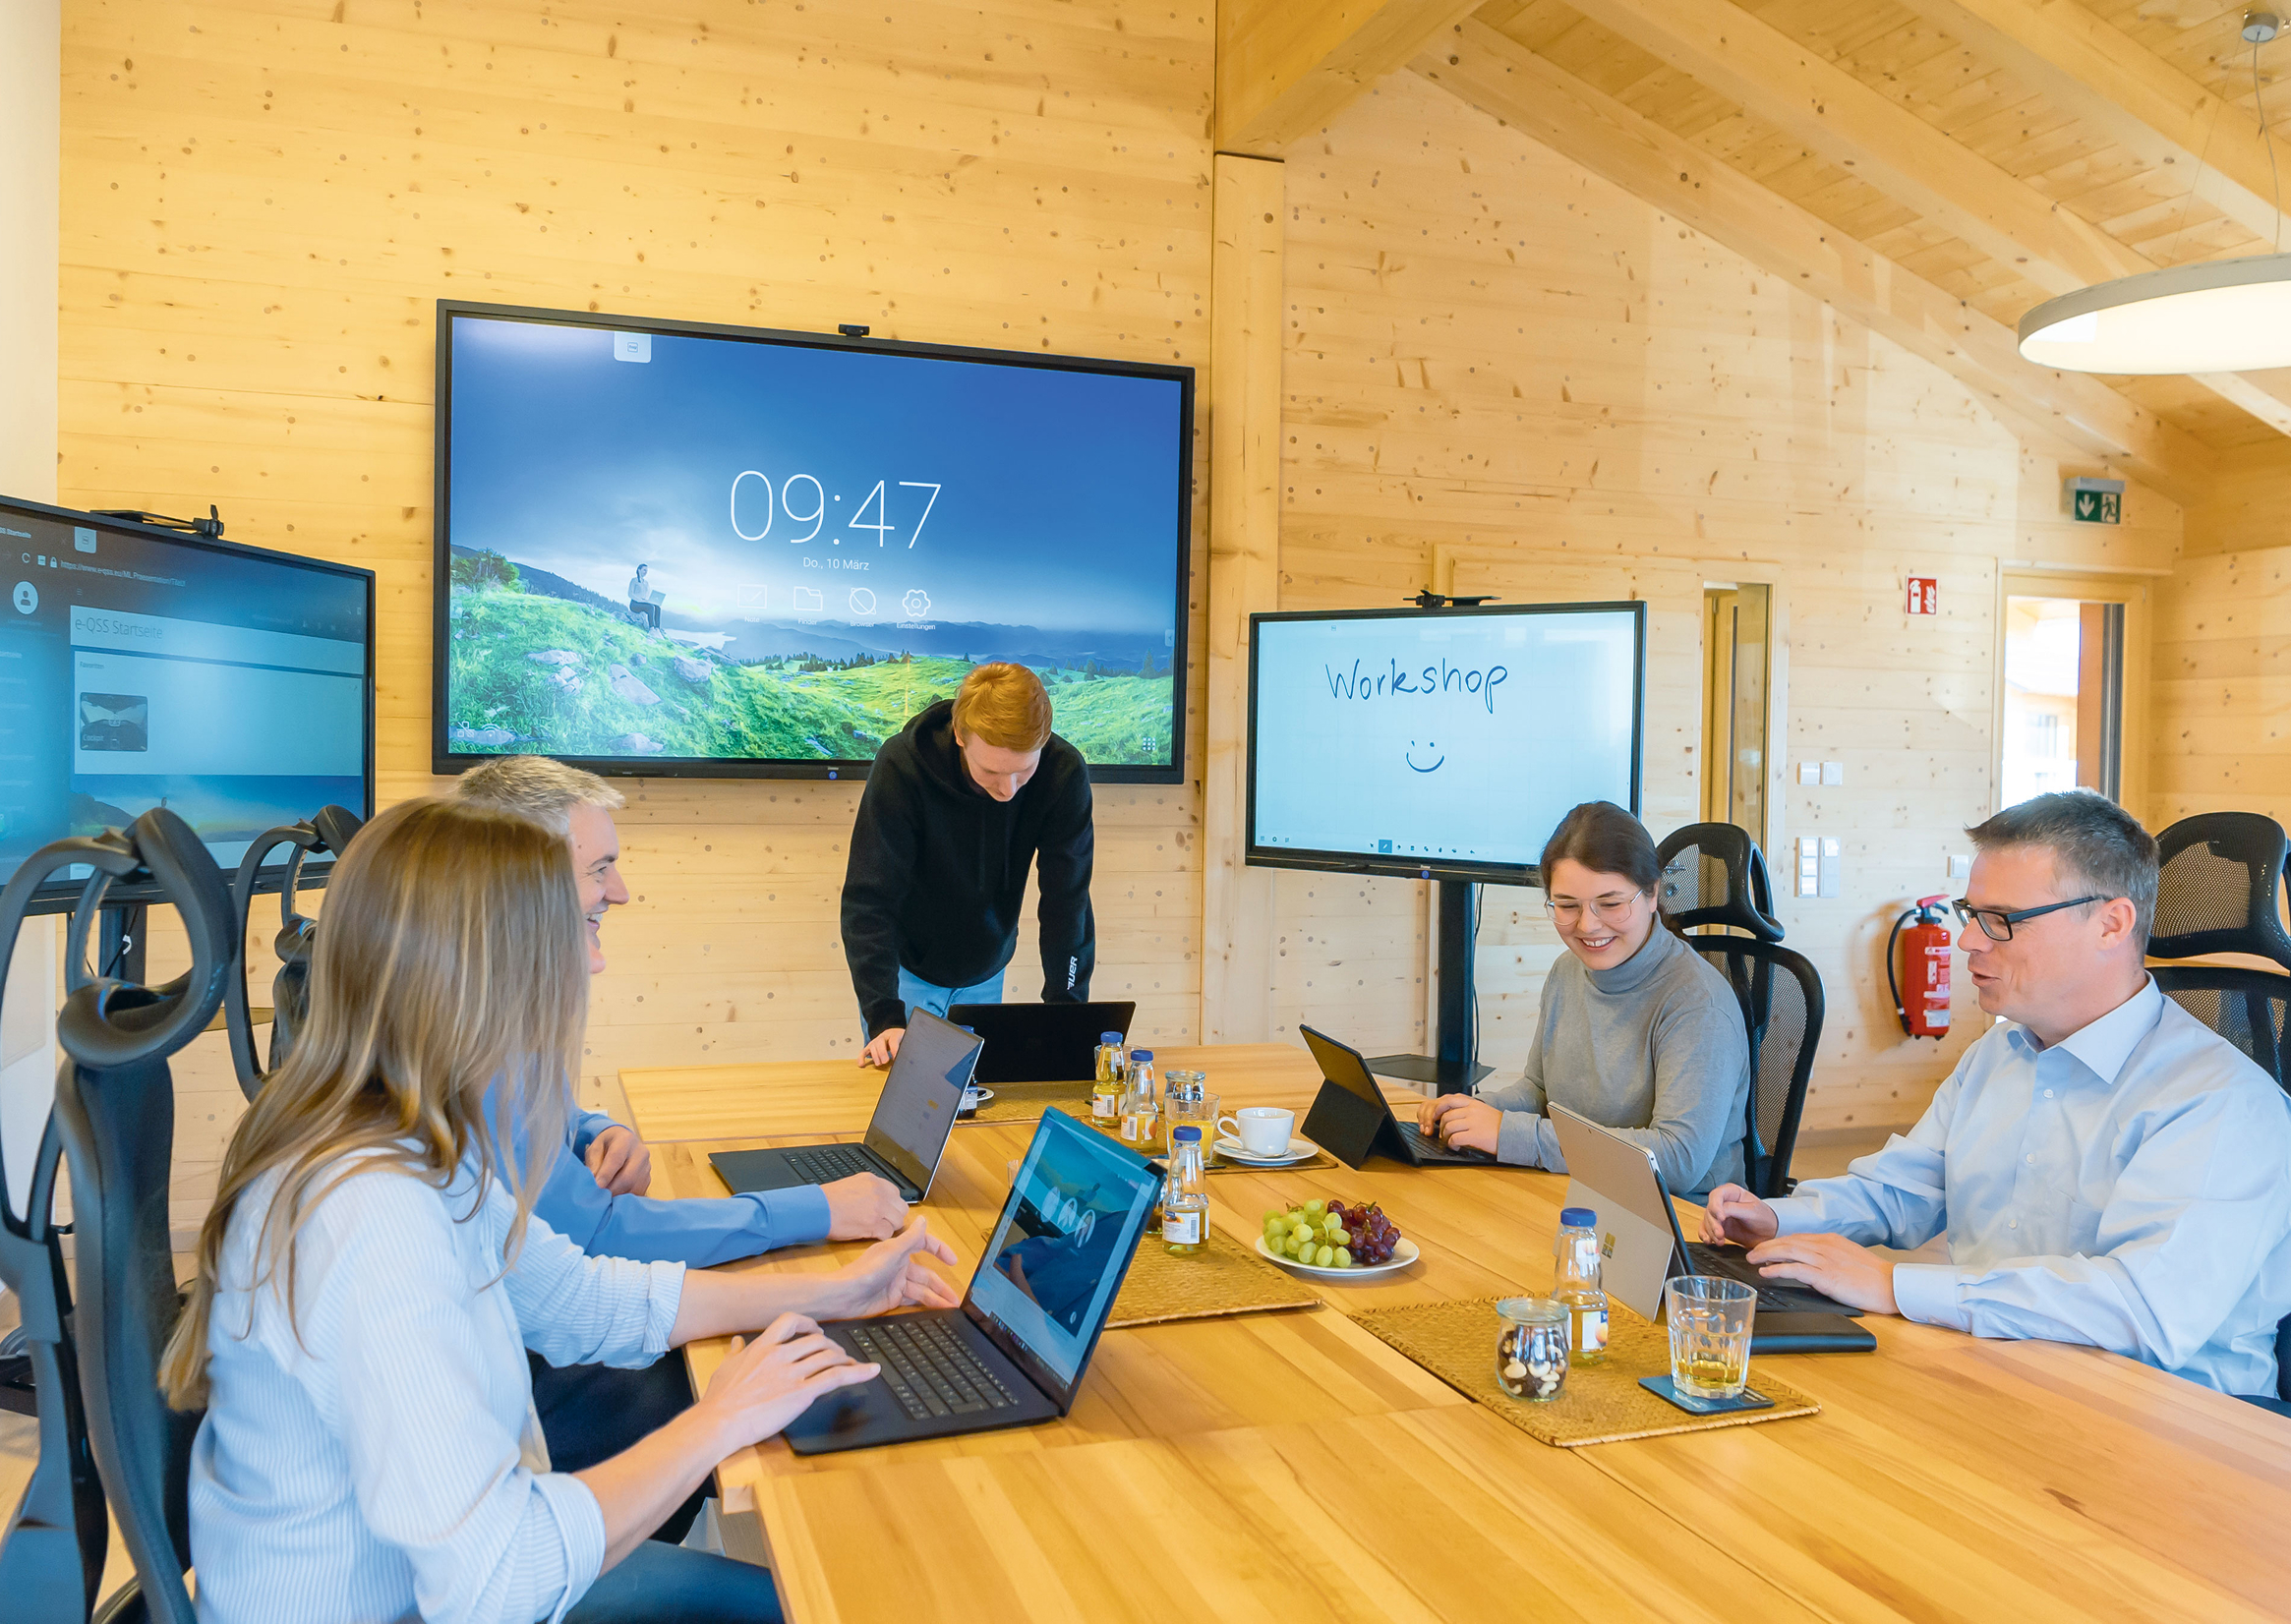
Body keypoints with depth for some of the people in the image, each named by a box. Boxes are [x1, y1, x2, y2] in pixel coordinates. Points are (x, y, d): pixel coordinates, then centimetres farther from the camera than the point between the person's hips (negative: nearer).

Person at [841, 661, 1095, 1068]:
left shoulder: (1064, 775, -23)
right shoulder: (902, 767, -29)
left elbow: (1067, 901, -17)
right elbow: (869, 900, -27)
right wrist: (884, 1015, -35)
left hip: (985, 975, 2)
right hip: (906, 969, -2)